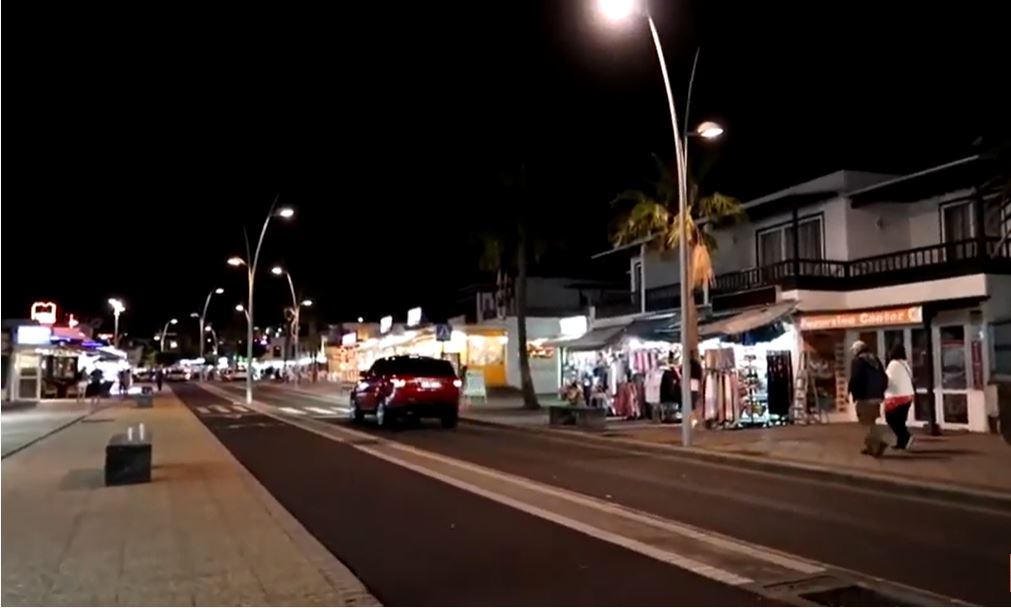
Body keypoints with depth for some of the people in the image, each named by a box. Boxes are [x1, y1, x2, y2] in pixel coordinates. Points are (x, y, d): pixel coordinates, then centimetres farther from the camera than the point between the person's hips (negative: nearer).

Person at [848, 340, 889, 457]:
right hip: (876, 396, 8)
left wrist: (853, 393, -4)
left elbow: (854, 379, -16)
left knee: (867, 422, -6)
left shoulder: (857, 361, -8)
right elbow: (884, 378, 16)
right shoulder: (876, 360, 16)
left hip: (864, 397, -8)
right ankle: (870, 446, 19)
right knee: (871, 422, 17)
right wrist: (880, 392, 20)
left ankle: (879, 443, -21)